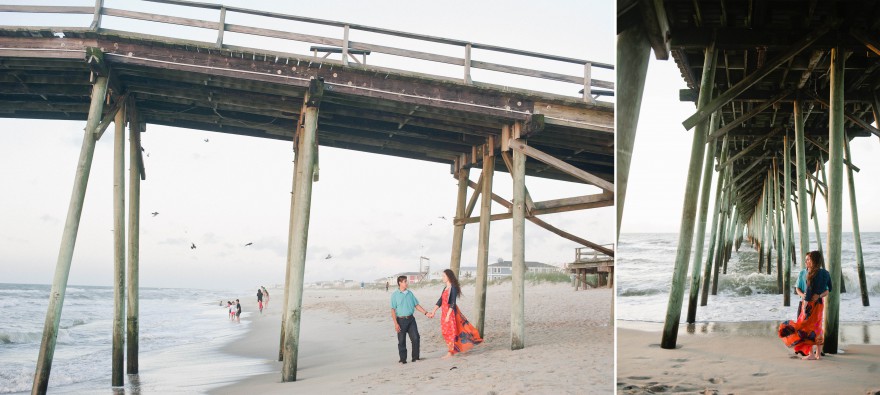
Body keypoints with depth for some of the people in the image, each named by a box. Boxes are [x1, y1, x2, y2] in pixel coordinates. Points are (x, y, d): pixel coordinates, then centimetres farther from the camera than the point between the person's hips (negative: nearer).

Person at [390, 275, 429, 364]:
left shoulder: (410, 293, 9)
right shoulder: (395, 295, -3)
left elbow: (416, 305, 14)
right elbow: (393, 310, -6)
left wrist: (426, 313, 5)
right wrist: (396, 323, -12)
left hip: (411, 319, 4)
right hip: (401, 320, -3)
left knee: (415, 338, -2)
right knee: (401, 341, 2)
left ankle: (415, 357, 9)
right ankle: (403, 359, 13)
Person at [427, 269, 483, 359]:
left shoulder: (453, 288, -12)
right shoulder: (445, 288, 14)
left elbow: (453, 303, -17)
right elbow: (440, 301, 15)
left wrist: (448, 315, -20)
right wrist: (433, 312, 11)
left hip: (450, 312, -8)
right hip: (444, 312, 8)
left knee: (450, 331, -3)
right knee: (446, 332, 10)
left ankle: (450, 352, 2)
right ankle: (451, 351, 19)